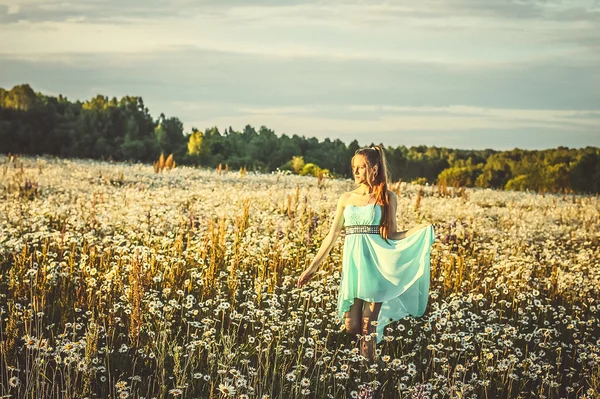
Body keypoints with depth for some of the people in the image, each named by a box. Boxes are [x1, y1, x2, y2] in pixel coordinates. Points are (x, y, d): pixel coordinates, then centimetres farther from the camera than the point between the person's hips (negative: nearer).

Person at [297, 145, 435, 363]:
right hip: (352, 265, 3)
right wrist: (312, 267, 9)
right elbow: (332, 235, 11)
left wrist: (418, 230, -14)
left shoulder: (388, 198, 2)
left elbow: (392, 235, 3)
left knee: (368, 326, -5)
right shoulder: (346, 198, 9)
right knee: (351, 326, -1)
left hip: (376, 265, -3)